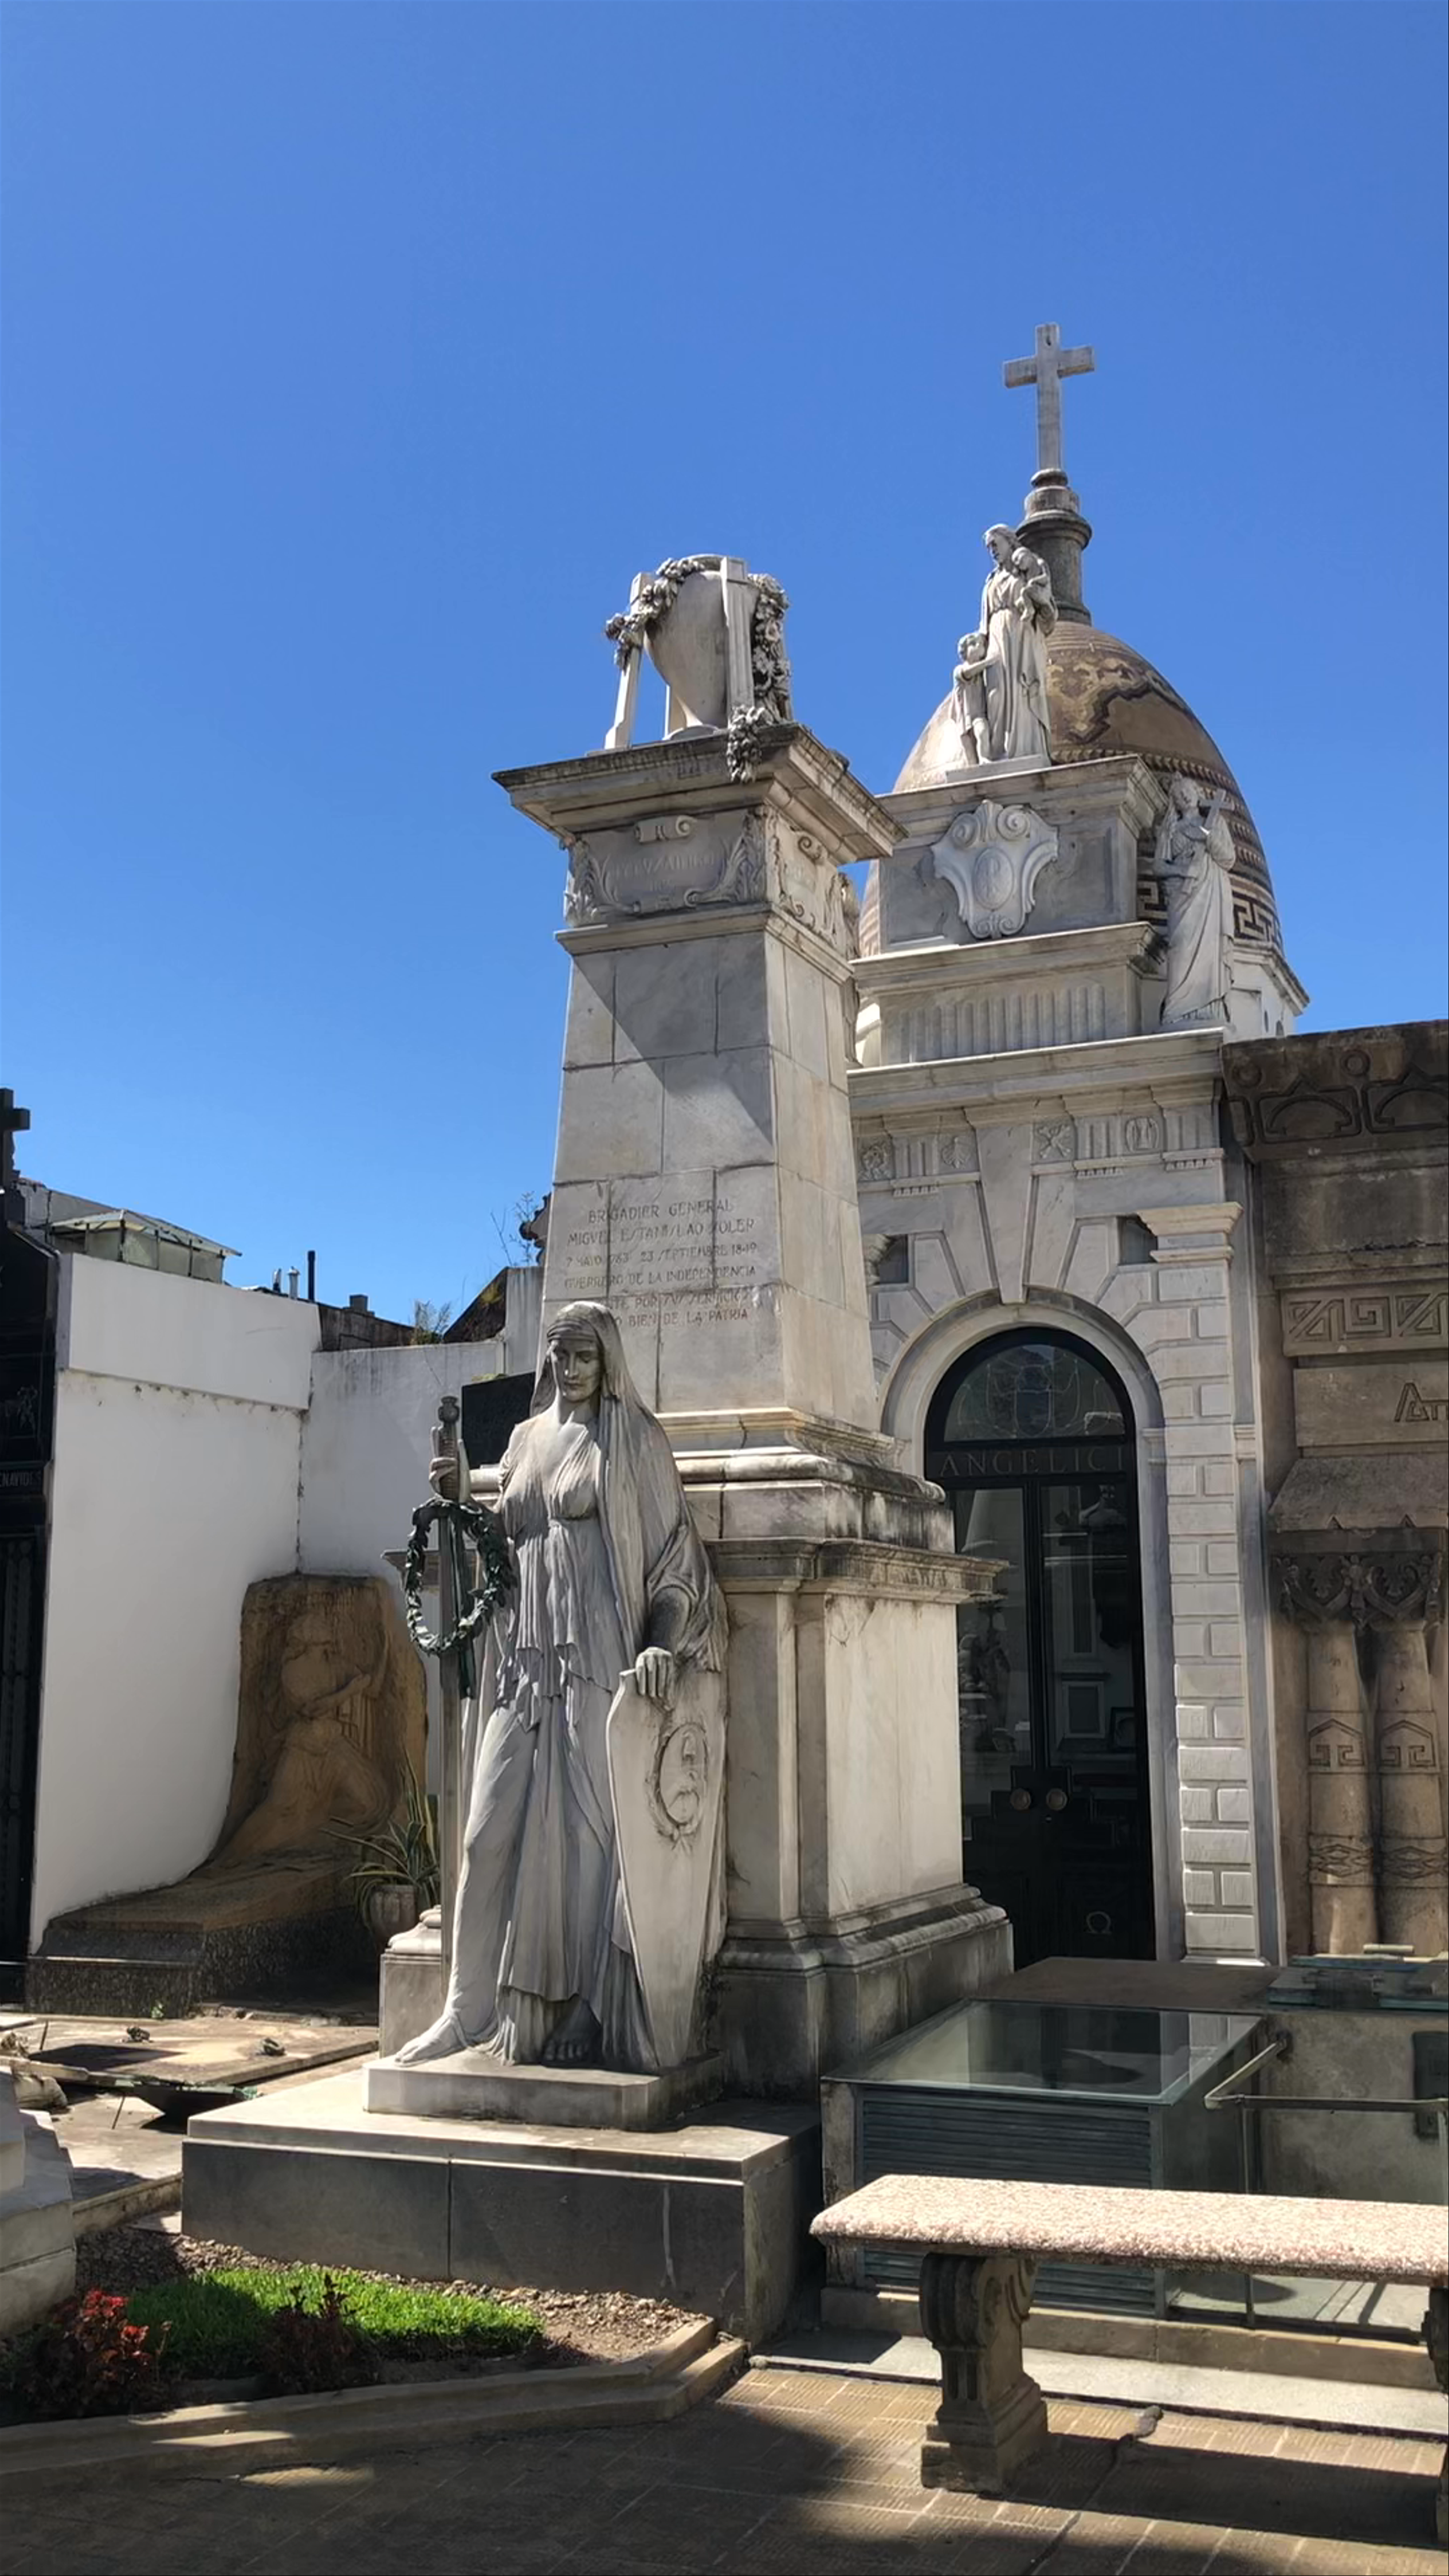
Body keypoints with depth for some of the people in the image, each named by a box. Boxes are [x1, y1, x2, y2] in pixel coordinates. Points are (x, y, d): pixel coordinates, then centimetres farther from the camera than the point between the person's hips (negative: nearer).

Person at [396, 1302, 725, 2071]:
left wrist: (662, 1645, -16)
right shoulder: (526, 1441, 17)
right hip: (526, 1658, 5)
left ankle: (587, 2016, 2)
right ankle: (476, 2010, 8)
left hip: (598, 1656, -5)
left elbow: (673, 1548, -3)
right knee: (494, 1830, 1)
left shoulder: (633, 1439, 2)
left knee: (587, 1829, -5)